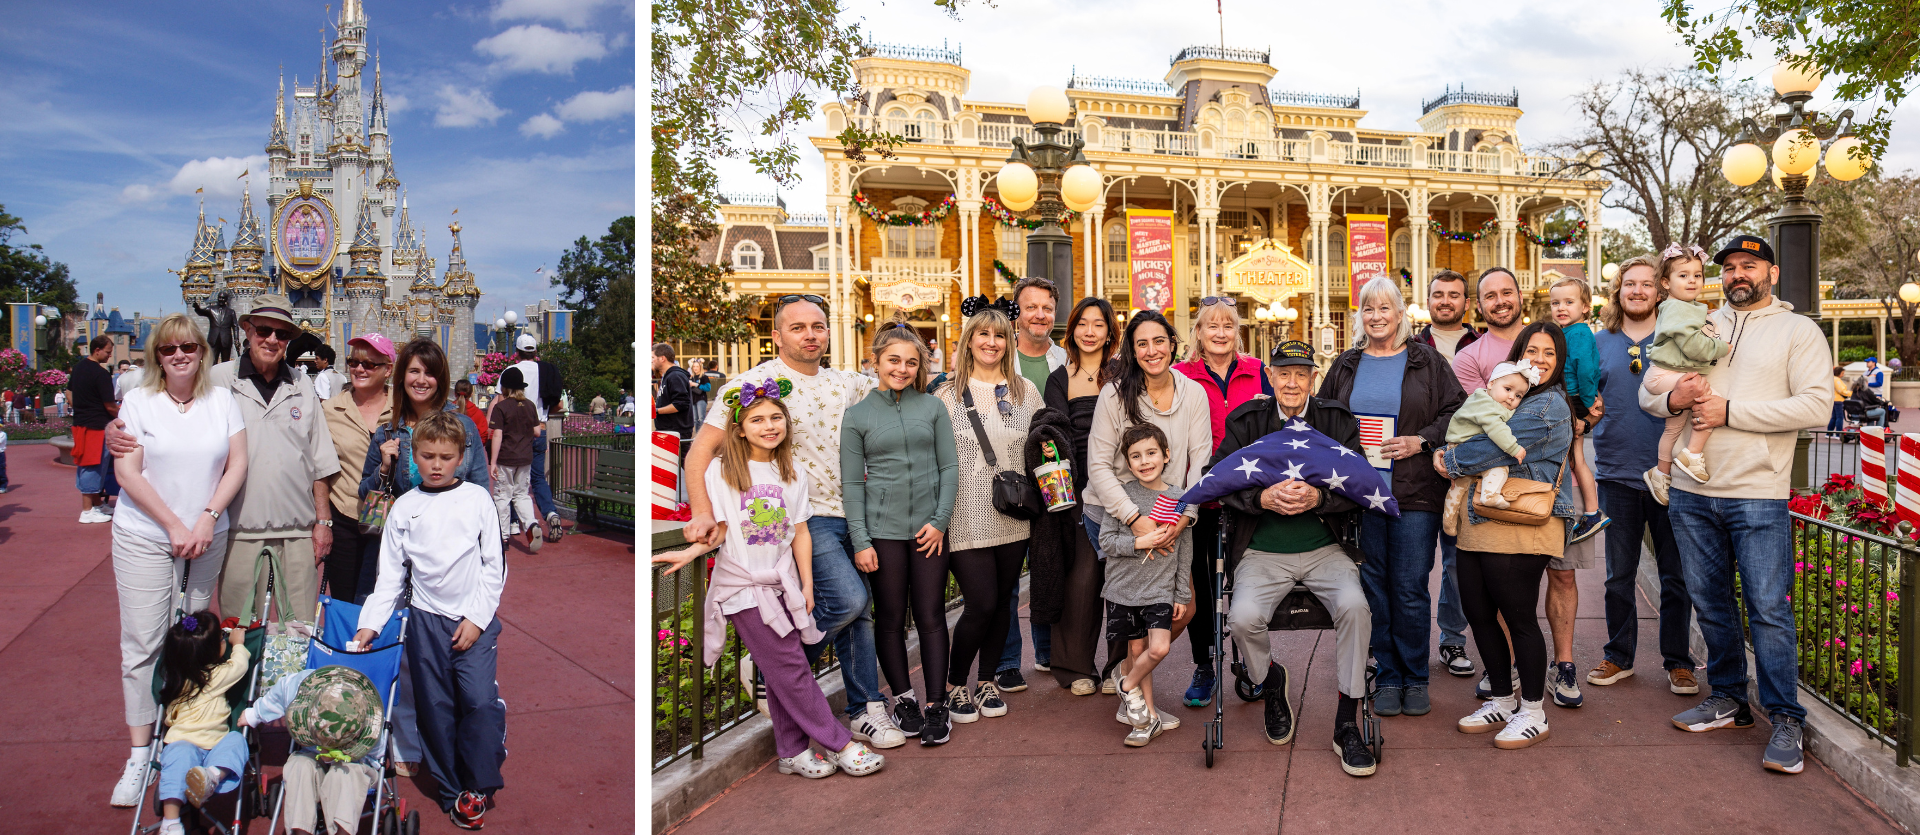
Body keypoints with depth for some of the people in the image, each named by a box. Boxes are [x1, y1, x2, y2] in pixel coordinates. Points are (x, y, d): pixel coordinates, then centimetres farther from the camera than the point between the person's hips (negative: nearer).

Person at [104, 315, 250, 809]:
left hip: (207, 540, 2)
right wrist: (174, 526, -11)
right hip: (145, 539, -1)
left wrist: (207, 518, -9)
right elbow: (128, 472, -5)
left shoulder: (222, 401, 5)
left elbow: (238, 464, 2)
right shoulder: (138, 401, 0)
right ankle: (139, 755, 3)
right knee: (143, 643, -3)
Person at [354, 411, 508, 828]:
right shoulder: (404, 508, 6)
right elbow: (391, 573, 10)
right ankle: (451, 789, 18)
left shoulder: (478, 499, 1)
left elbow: (494, 565, 0)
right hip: (425, 621, 2)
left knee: (480, 700, -11)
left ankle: (479, 785, 5)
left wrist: (477, 617, -6)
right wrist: (370, 622, 2)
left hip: (476, 619, -2)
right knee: (435, 707, 5)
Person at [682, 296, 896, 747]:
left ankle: (864, 711, 22)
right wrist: (703, 513, -23)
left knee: (859, 611, 10)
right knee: (847, 598, -20)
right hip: (803, 518, -7)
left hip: (850, 515, 7)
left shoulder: (844, 384, 10)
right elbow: (702, 450, -11)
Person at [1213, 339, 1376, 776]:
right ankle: (1270, 684, 12)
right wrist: (1263, 498, -20)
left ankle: (1347, 725, -9)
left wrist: (1318, 497, -20)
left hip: (1326, 548, 1)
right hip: (1263, 551, 0)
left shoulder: (1337, 420, 7)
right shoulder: (1247, 421, 5)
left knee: (1354, 605, -27)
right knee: (1243, 617, -26)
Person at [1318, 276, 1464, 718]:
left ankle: (1415, 678, 14)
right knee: (1373, 586, 5)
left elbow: (1457, 411, 4)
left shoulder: (1426, 361, 7)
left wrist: (1421, 441, -9)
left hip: (1415, 494, -2)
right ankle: (1387, 677, 16)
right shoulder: (1346, 365, 13)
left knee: (1410, 588, -1)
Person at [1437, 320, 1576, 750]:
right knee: (1479, 614, 10)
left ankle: (1533, 712, 15)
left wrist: (1450, 461, -1)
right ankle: (1501, 701, 27)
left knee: (1518, 618, -1)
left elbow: (1498, 448, -16)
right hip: (1478, 523, 8)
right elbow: (1469, 434, 24)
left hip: (1519, 527, -8)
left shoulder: (1549, 405, -9)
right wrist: (1451, 455, 3)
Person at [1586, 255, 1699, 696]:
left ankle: (1678, 661, 18)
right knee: (1619, 574, 9)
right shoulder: (1599, 342, 7)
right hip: (1616, 473, 1)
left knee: (1675, 575, 6)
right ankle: (1619, 656, 21)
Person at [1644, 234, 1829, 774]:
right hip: (1693, 492, 4)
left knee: (1768, 609, -3)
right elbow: (1647, 390, 14)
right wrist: (1672, 398, -8)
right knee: (1710, 603, 12)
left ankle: (1785, 719, 9)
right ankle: (1728, 699, 26)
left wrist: (1729, 411, -15)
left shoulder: (1799, 330, 2)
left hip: (1759, 496, -4)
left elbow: (1814, 406, -11)